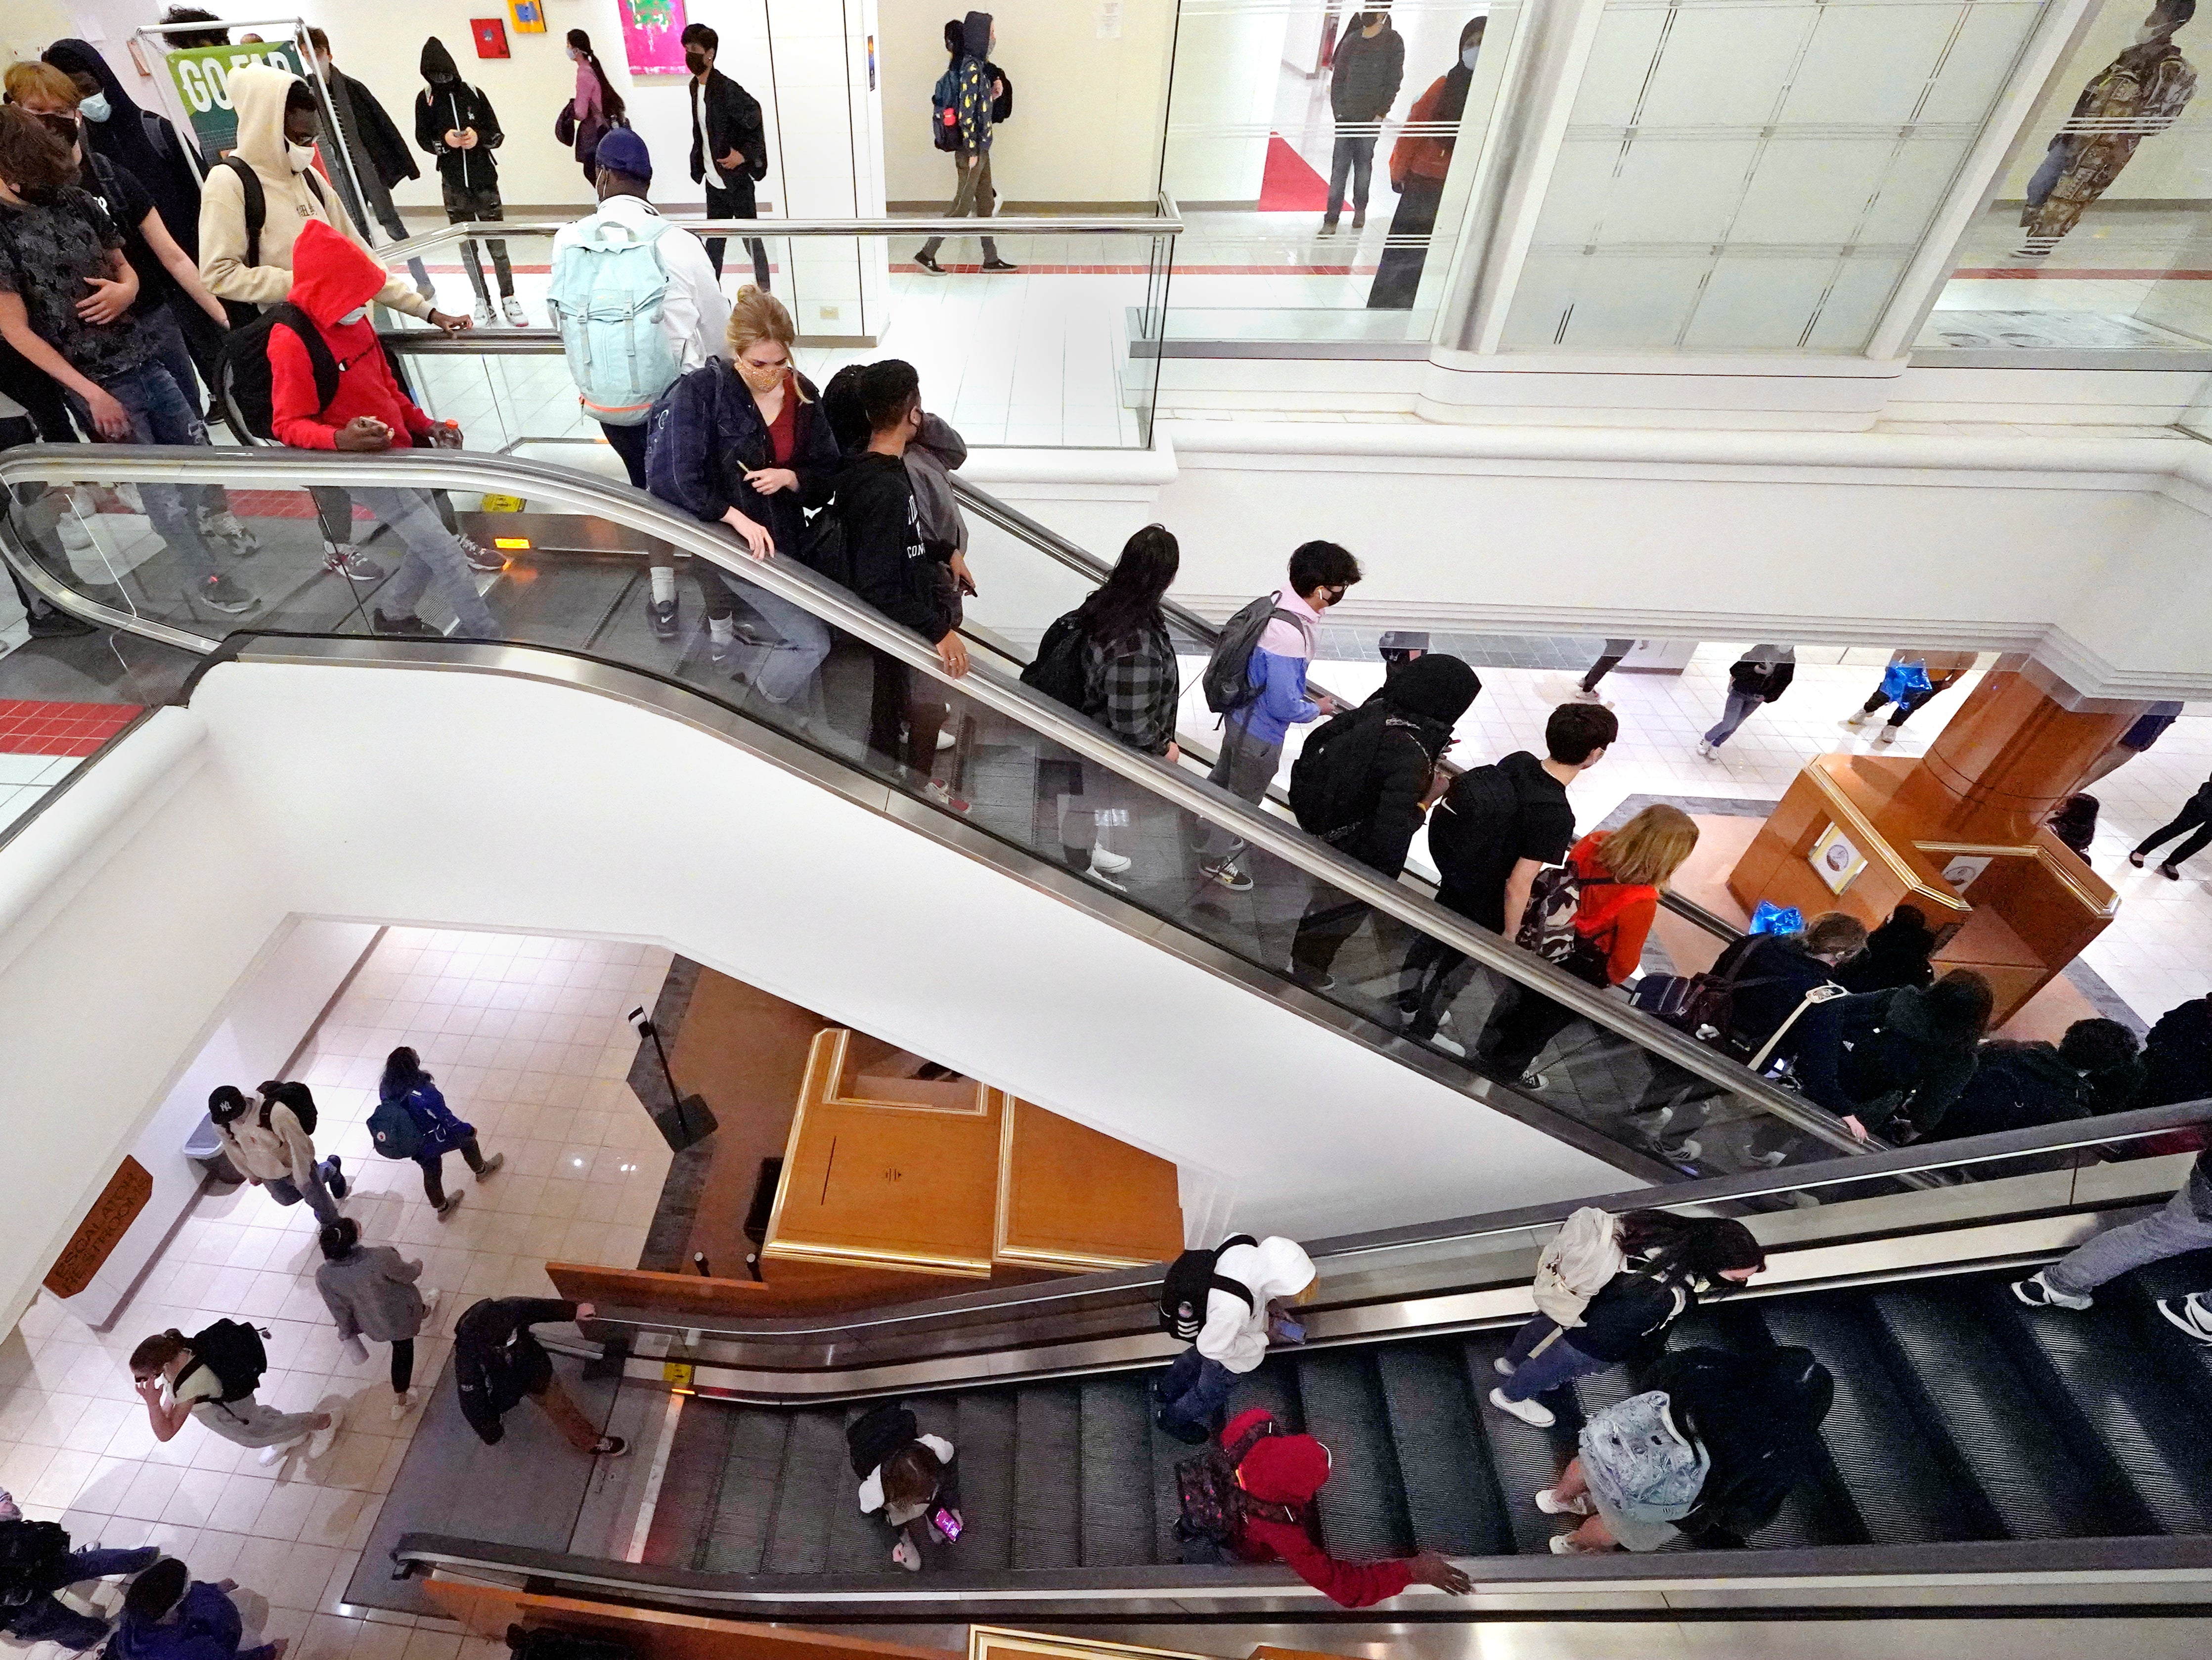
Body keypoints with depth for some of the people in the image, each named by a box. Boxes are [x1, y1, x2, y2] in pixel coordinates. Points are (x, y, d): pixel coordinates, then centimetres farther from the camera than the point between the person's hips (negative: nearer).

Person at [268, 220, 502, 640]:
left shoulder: (353, 320, 7)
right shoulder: (292, 343, -18)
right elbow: (287, 425, -17)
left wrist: (425, 425, 6)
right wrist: (340, 439, -36)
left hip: (397, 451, 8)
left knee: (432, 548, 15)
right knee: (446, 554, -12)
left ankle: (393, 613, 36)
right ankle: (488, 637, -4)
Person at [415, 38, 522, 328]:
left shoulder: (473, 94, 0)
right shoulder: (425, 99, 1)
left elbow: (497, 135, 2)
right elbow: (423, 138, 3)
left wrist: (479, 137, -19)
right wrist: (444, 141, -17)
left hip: (484, 179, -1)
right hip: (453, 184, 1)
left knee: (497, 243, 1)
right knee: (467, 247, 4)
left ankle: (508, 299, 12)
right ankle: (483, 302, 12)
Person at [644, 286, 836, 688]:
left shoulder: (802, 393, -1)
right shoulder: (700, 391, -14)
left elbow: (827, 477, 2)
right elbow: (670, 479, -18)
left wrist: (790, 477, -18)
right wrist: (737, 518, -24)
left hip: (785, 541, 6)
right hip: (730, 546, -6)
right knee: (812, 643, -11)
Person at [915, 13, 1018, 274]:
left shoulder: (979, 65, 10)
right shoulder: (971, 69, -19)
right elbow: (965, 113, -21)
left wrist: (993, 95, 2)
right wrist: (972, 152, -19)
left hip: (981, 147, 9)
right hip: (972, 149, -9)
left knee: (986, 204, 13)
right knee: (962, 206, -2)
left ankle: (991, 259, 21)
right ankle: (926, 254, 5)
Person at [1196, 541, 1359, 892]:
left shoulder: (1280, 601, -9)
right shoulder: (1289, 637, -38)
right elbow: (1284, 706, -30)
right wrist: (1318, 709, -12)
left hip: (1241, 717, 9)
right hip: (1260, 733, -9)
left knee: (1224, 776, 30)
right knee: (1244, 797, 16)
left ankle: (1206, 828, 56)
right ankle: (1216, 857, 40)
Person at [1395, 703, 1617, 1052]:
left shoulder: (1518, 761, -16)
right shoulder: (1556, 817, -35)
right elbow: (1518, 885, -32)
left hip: (1453, 875, 6)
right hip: (1482, 907, -6)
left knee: (1436, 936, 29)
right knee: (1458, 968, 20)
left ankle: (1409, 1001, 55)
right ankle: (1423, 1031, 43)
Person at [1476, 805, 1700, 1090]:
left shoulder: (1594, 843, -23)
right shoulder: (1641, 903, -37)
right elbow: (1624, 962, -21)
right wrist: (1610, 979, 2)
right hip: (1579, 973, -5)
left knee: (1520, 995, 29)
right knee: (1548, 1016, 24)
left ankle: (1487, 1049, 53)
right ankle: (1511, 1068, 48)